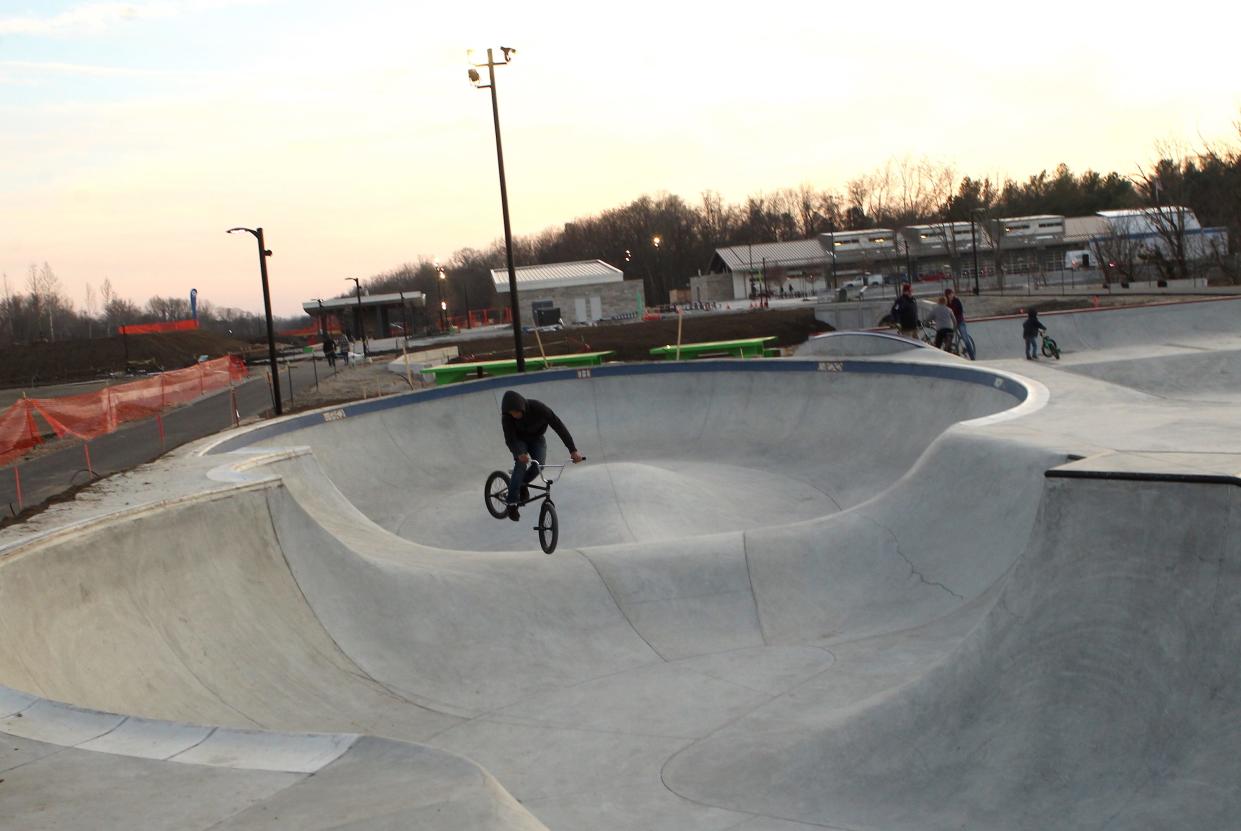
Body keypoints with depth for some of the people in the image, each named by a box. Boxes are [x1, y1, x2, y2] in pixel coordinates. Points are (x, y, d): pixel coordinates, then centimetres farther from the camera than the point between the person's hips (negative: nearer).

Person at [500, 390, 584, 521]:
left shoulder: (538, 408, -33)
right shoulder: (506, 416, -29)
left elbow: (558, 426, -33)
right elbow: (510, 438, -31)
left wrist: (573, 450, -40)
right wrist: (519, 454, -53)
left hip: (536, 439, 1)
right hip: (518, 440, -1)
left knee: (539, 464, -25)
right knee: (521, 463, -28)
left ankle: (522, 484, 6)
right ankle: (512, 504, -24)